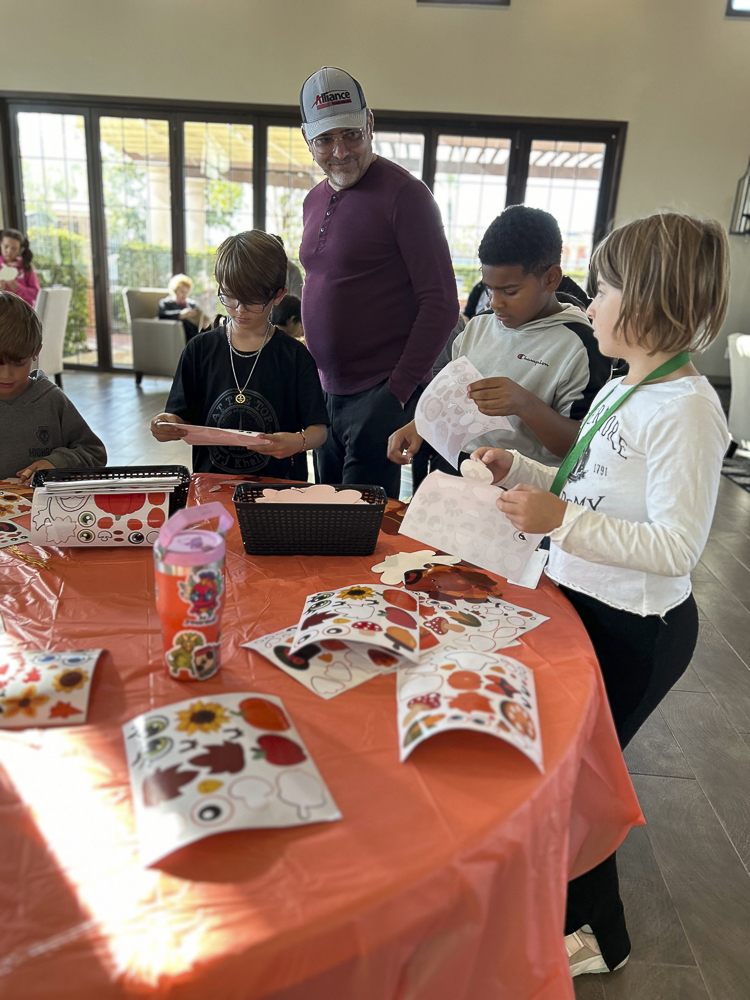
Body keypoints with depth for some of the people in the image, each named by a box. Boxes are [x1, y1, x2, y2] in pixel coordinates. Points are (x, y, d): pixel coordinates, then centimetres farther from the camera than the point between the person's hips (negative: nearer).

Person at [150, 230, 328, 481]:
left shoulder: (294, 355, 1)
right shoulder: (200, 349, 8)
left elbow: (319, 429, -1)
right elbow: (184, 421, 11)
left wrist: (298, 442, -22)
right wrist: (170, 425, -11)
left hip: (276, 487, -3)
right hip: (211, 485, 3)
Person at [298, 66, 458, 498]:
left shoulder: (404, 194, -10)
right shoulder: (315, 201, 14)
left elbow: (441, 303, -14)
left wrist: (399, 390, -18)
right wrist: (315, 378, 15)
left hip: (380, 395, -7)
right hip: (327, 393, 8)